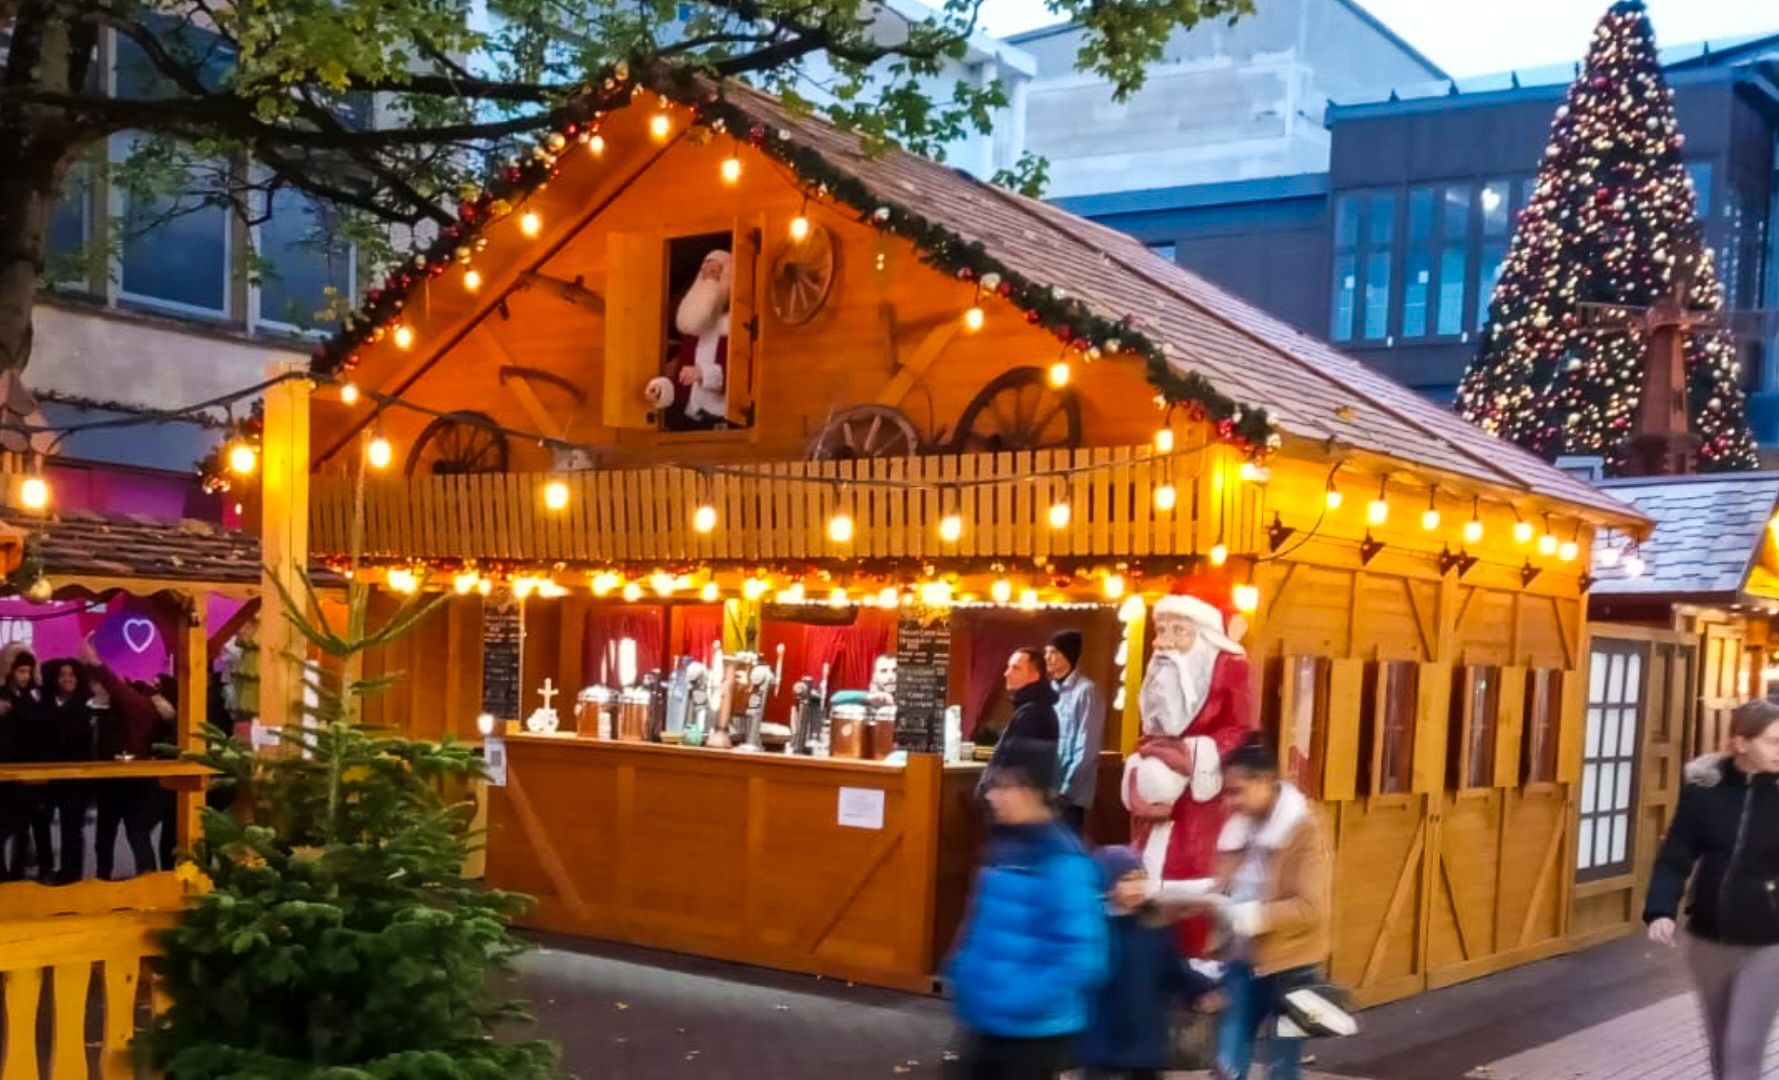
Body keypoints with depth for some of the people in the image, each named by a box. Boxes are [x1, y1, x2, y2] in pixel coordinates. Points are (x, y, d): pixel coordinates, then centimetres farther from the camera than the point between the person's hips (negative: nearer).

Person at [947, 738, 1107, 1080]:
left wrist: (1019, 999, -27)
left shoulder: (1062, 863, -20)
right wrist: (962, 972, 8)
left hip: (1035, 1033, -9)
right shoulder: (1004, 847, 7)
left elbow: (1081, 959, -25)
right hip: (987, 1025, 9)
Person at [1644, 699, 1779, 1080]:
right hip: (1708, 937, 2)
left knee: (1742, 1049, -5)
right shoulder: (1705, 788, -7)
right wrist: (1661, 910, -20)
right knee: (1719, 1043, 18)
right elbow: (1675, 855, -5)